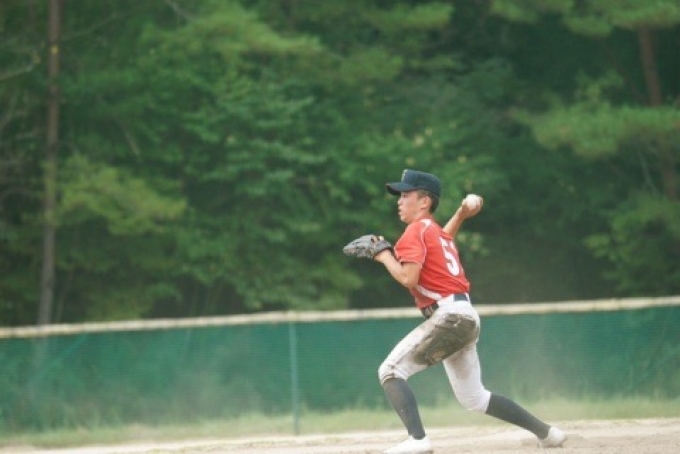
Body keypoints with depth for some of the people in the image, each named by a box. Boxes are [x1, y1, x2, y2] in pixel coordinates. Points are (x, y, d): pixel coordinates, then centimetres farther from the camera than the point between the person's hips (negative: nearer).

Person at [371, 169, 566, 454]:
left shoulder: (416, 231, -5)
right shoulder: (438, 232, 21)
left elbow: (408, 278, -17)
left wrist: (385, 257, -3)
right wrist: (460, 216, 33)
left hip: (449, 315, -10)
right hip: (465, 316, 10)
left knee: (390, 371, -14)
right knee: (473, 398, 20)